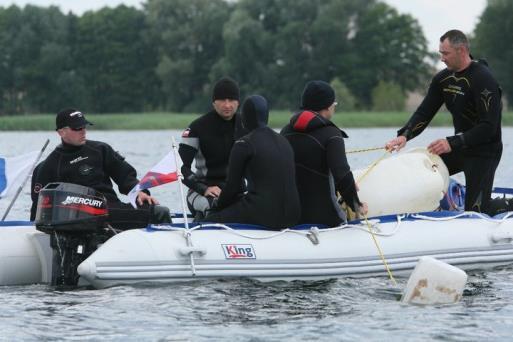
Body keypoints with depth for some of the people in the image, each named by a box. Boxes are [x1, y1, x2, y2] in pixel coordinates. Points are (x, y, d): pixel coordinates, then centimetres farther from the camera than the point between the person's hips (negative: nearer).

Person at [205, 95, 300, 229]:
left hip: (263, 215, -7)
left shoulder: (244, 144, -6)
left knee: (210, 221, 8)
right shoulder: (283, 141, 16)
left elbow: (233, 185, -2)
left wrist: (218, 206, 18)